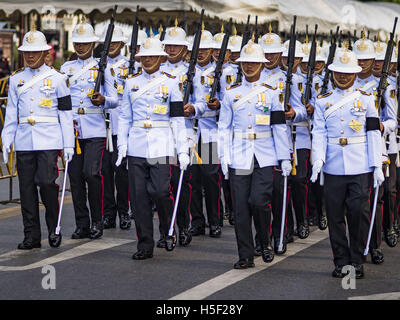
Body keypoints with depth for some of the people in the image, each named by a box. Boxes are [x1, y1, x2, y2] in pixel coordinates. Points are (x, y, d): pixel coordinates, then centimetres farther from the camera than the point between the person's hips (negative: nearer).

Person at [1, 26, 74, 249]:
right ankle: (32, 236, 10)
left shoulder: (57, 78, 4)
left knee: (47, 182, -13)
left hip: (49, 141, -3)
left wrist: (68, 144, -2)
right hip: (24, 142, 3)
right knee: (27, 188, 3)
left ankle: (54, 229, 6)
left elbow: (66, 113, 3)